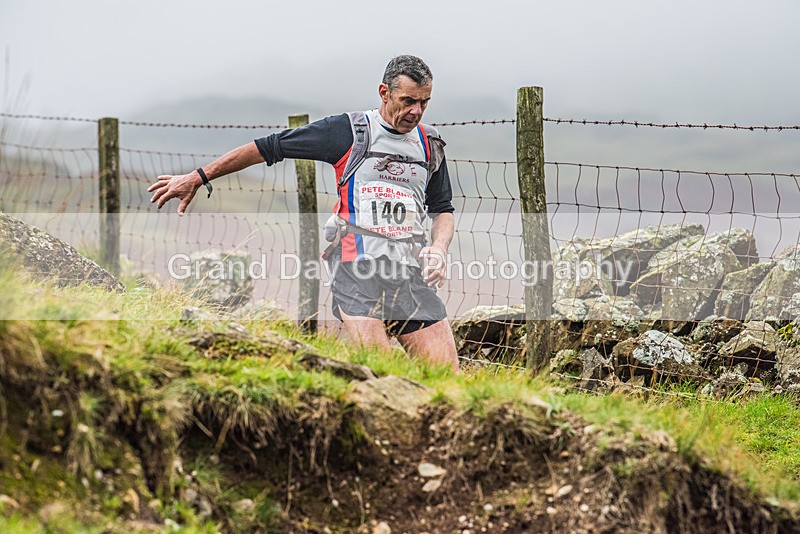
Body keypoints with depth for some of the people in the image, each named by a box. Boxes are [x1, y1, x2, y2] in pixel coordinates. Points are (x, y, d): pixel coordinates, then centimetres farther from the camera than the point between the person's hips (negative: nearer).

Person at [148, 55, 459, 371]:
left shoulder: (431, 146, 18)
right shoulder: (348, 131, 4)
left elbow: (442, 209, 29)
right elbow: (267, 148, 9)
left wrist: (438, 249, 5)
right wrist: (197, 177, 11)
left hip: (411, 273, 4)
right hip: (357, 267, -4)